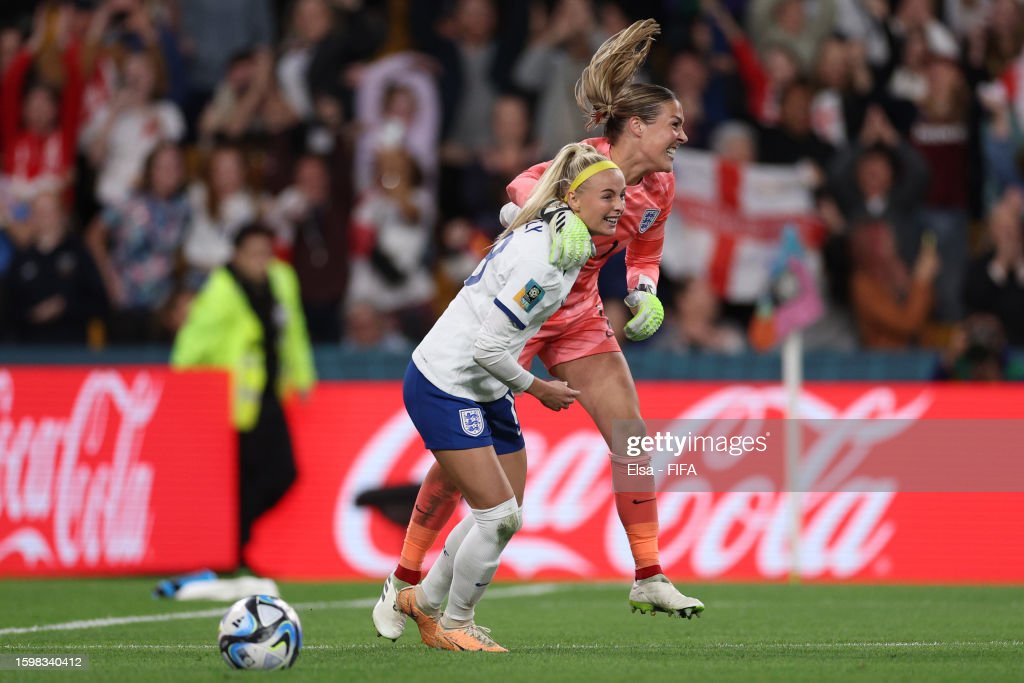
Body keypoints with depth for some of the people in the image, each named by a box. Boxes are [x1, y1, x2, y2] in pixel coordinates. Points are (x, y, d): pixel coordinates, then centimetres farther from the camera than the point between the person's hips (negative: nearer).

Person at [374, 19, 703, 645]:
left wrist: (644, 292, -7)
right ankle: (403, 582, 9)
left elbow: (645, 254, 15)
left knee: (632, 436, -6)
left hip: (578, 314, 7)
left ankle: (649, 578, 1)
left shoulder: (659, 188, -1)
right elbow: (524, 185, -40)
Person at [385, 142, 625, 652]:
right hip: (444, 390, -10)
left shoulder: (553, 234, 1)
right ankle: (454, 625, 12)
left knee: (507, 518, 13)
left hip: (485, 391, 10)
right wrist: (538, 388, -12)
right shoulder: (543, 258, -27)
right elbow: (488, 346, -27)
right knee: (499, 517, -10)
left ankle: (423, 601, 32)